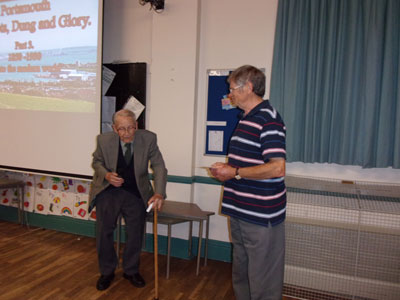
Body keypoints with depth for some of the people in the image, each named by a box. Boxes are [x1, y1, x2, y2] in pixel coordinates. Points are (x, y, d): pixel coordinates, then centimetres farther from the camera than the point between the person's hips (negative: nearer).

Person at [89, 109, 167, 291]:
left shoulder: (148, 139, -17)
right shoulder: (104, 140, -16)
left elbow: (158, 166, -14)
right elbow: (97, 161, 2)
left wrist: (159, 193, -27)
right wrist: (106, 175, -20)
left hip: (136, 193, 1)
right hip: (108, 192, 0)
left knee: (136, 234, 9)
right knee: (104, 233, 7)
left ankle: (131, 271, 34)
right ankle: (106, 272, 32)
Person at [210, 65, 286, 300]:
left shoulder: (268, 119, -17)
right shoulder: (246, 118, 14)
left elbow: (277, 168, -26)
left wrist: (235, 173, -18)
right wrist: (226, 170, 6)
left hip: (261, 217, -10)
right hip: (240, 212, 10)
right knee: (240, 274, 24)